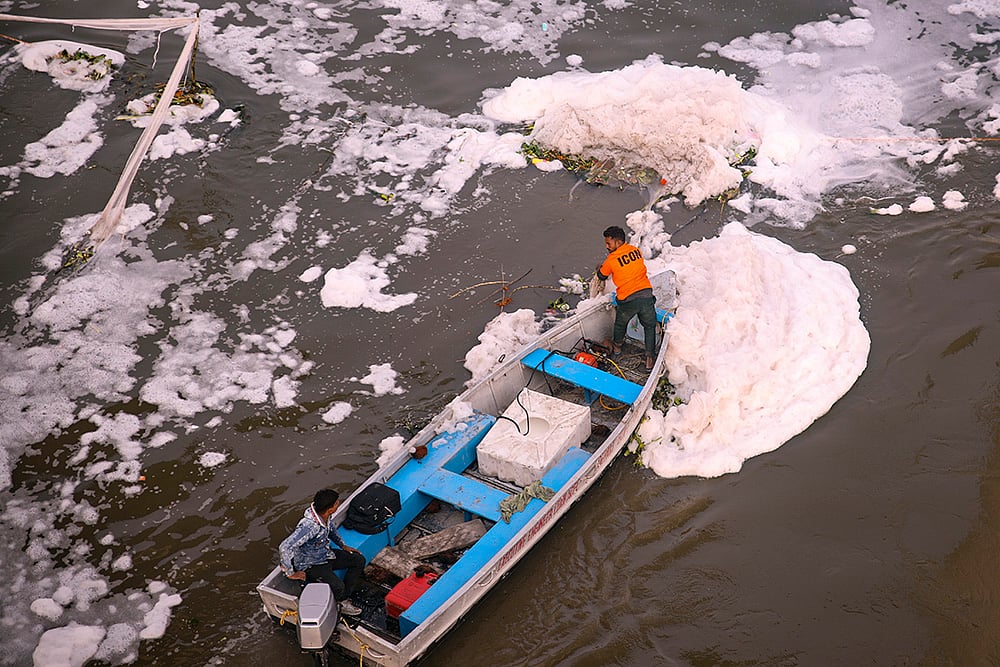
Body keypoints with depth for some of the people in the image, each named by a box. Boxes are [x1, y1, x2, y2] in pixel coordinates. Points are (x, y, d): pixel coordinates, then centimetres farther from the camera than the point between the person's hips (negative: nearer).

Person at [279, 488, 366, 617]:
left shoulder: (325, 515, -11)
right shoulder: (310, 526, -37)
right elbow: (284, 548, -40)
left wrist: (343, 545, 13)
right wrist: (290, 573, -29)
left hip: (325, 554, 9)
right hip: (311, 564, -8)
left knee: (359, 560, 3)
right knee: (337, 587, -27)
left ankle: (343, 600, 7)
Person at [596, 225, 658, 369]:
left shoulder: (611, 260, -7)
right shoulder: (636, 250, 6)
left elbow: (602, 276, 11)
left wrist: (600, 269, 36)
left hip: (628, 299, -2)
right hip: (646, 295, 2)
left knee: (620, 323, 26)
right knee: (649, 325, 19)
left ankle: (617, 345, 50)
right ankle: (650, 357, 15)